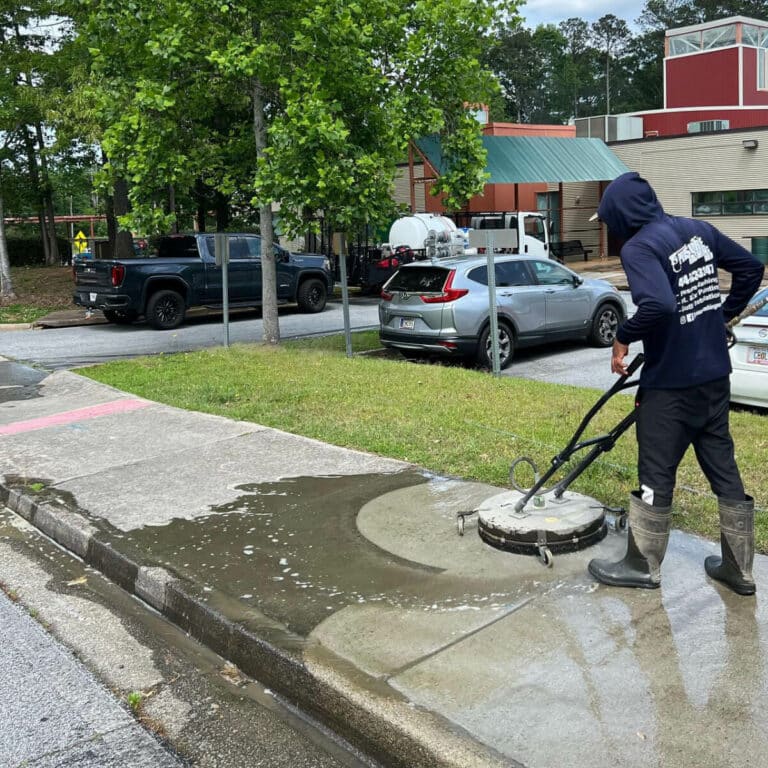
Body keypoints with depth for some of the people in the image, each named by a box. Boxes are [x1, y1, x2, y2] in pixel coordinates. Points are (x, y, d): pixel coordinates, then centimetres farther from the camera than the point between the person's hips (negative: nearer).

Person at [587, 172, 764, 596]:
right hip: (714, 375, 8)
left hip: (670, 383, -7)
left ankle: (642, 565, 20)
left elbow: (658, 304, -32)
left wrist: (623, 337, -17)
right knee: (723, 467, 14)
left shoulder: (638, 247, -17)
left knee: (656, 474, 6)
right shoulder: (697, 229, 7)